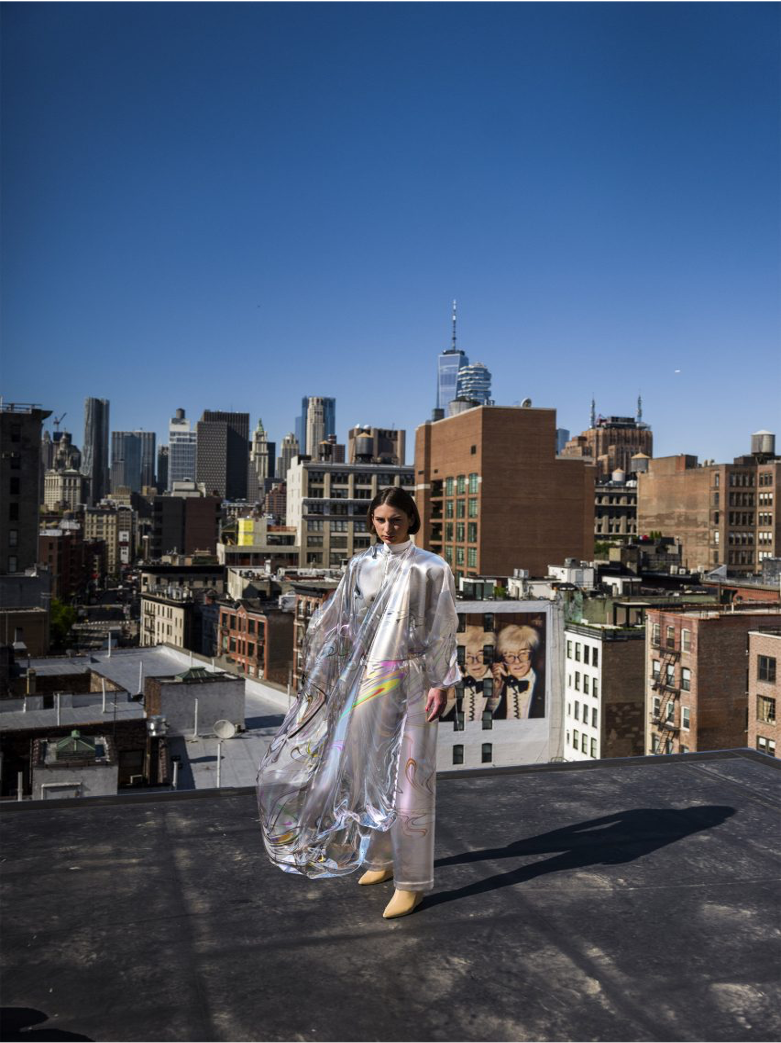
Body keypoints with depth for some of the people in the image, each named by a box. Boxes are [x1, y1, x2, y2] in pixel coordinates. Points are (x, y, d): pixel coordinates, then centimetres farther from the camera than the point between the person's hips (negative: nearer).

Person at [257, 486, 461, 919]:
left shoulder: (431, 569, -4)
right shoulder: (360, 566, 7)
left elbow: (443, 632, -4)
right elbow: (341, 624, 11)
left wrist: (441, 684, -10)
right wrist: (327, 679, 10)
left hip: (410, 683, -4)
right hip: (366, 680, 5)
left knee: (409, 779, -3)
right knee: (370, 772, 14)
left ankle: (412, 881, 8)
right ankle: (382, 858, 33)